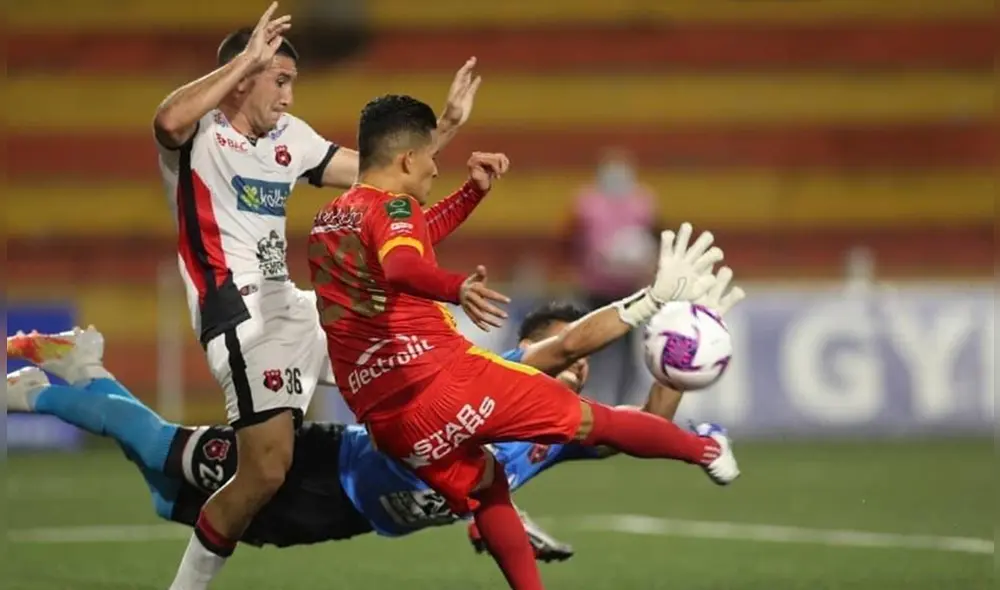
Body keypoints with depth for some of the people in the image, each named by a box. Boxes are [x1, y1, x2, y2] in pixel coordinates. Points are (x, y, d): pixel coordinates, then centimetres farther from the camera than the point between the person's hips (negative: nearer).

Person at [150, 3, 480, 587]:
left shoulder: (290, 136, 14)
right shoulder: (199, 135, -7)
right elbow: (169, 120, -33)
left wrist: (447, 124, 14)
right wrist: (246, 58, -29)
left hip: (292, 307, 9)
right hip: (244, 318, -9)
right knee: (268, 470, -20)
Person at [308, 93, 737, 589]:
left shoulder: (327, 220, 18)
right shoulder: (391, 207, -8)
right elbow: (402, 268, -33)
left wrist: (474, 190, 34)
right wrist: (458, 288, -51)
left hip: (381, 416, 8)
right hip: (444, 379, -8)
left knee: (482, 487, 30)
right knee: (591, 419, 10)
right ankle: (704, 449, 27)